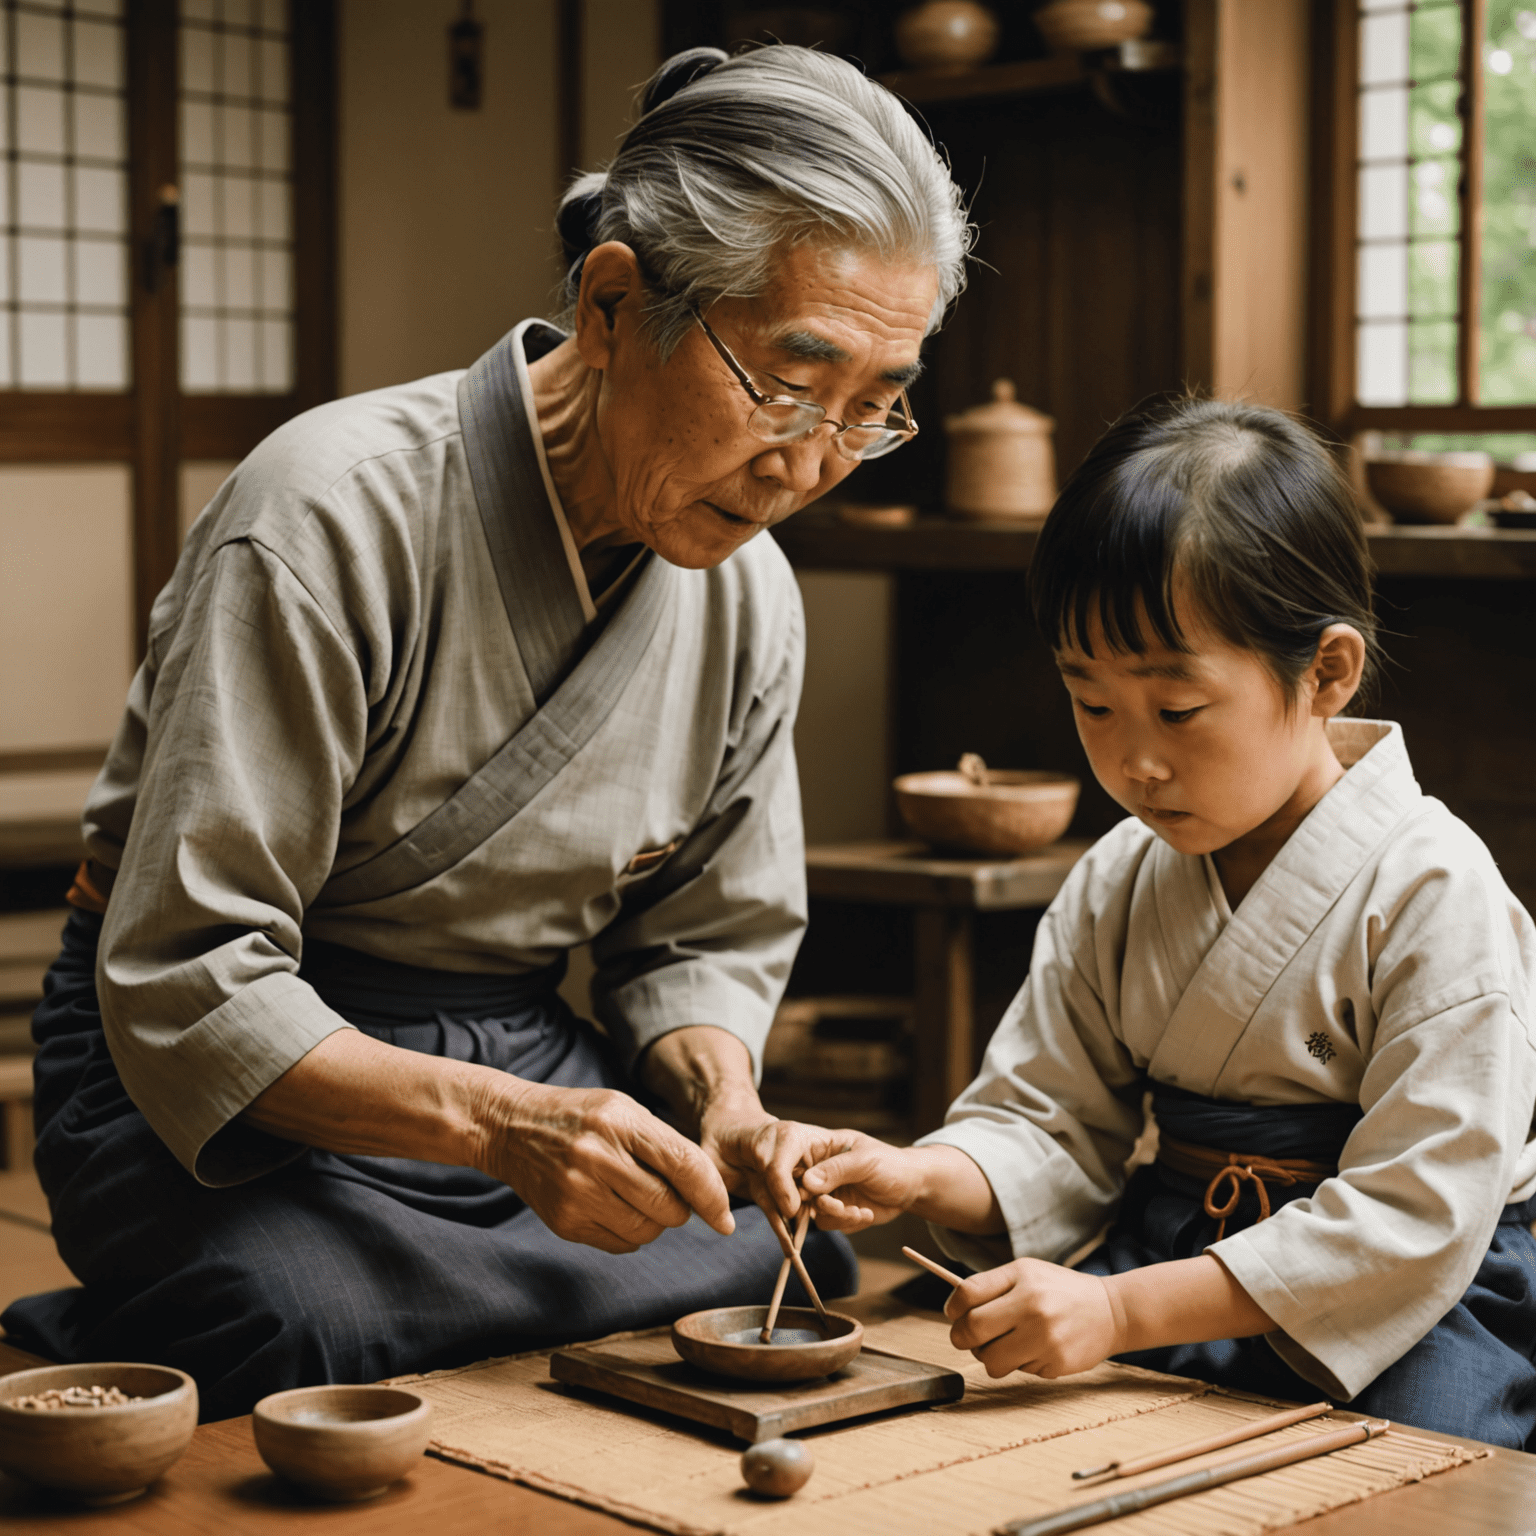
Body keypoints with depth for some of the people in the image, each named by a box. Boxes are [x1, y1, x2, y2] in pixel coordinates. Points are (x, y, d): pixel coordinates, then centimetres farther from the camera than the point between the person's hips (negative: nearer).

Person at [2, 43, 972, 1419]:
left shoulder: (749, 593, 0)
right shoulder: (337, 515, -22)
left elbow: (709, 937, 11)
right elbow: (185, 992, -24)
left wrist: (719, 1103, -13)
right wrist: (495, 1124, -37)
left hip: (523, 1059, 7)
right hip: (243, 1092, -6)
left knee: (820, 1267, -13)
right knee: (324, 1332, -36)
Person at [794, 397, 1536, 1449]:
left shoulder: (1431, 896, -16)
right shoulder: (1114, 886, 5)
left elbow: (1414, 1214, -22)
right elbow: (1052, 1123, 9)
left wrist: (1122, 1311, -28)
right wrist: (923, 1178, -15)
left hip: (1406, 1299, -5)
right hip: (1177, 1254, 5)